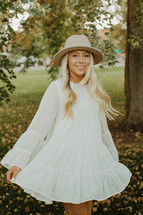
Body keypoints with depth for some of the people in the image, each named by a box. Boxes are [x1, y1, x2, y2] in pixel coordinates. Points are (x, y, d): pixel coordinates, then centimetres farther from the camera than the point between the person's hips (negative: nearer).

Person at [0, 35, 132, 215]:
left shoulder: (94, 90, 11)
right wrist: (18, 162, -16)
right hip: (65, 160, -5)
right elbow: (38, 125, -9)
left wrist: (112, 158, 27)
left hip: (91, 160, 5)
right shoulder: (57, 88, -5)